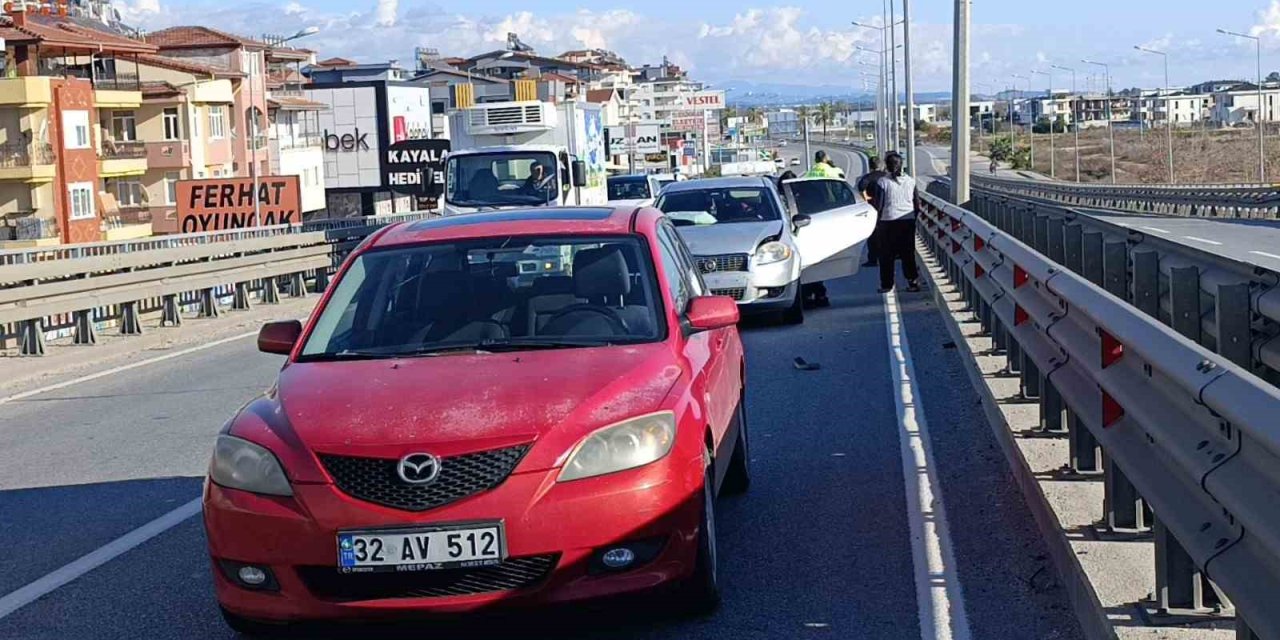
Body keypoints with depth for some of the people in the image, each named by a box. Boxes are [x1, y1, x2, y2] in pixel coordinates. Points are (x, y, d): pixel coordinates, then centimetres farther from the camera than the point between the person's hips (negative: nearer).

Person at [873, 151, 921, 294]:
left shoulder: (882, 182, -8)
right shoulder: (910, 181, 3)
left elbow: (879, 204, -7)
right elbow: (917, 203, 6)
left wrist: (877, 220, 5)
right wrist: (915, 218, 17)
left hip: (888, 221, -3)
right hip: (908, 220, 3)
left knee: (887, 255, 6)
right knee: (909, 253, 11)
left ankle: (887, 285, 8)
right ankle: (913, 281, 9)